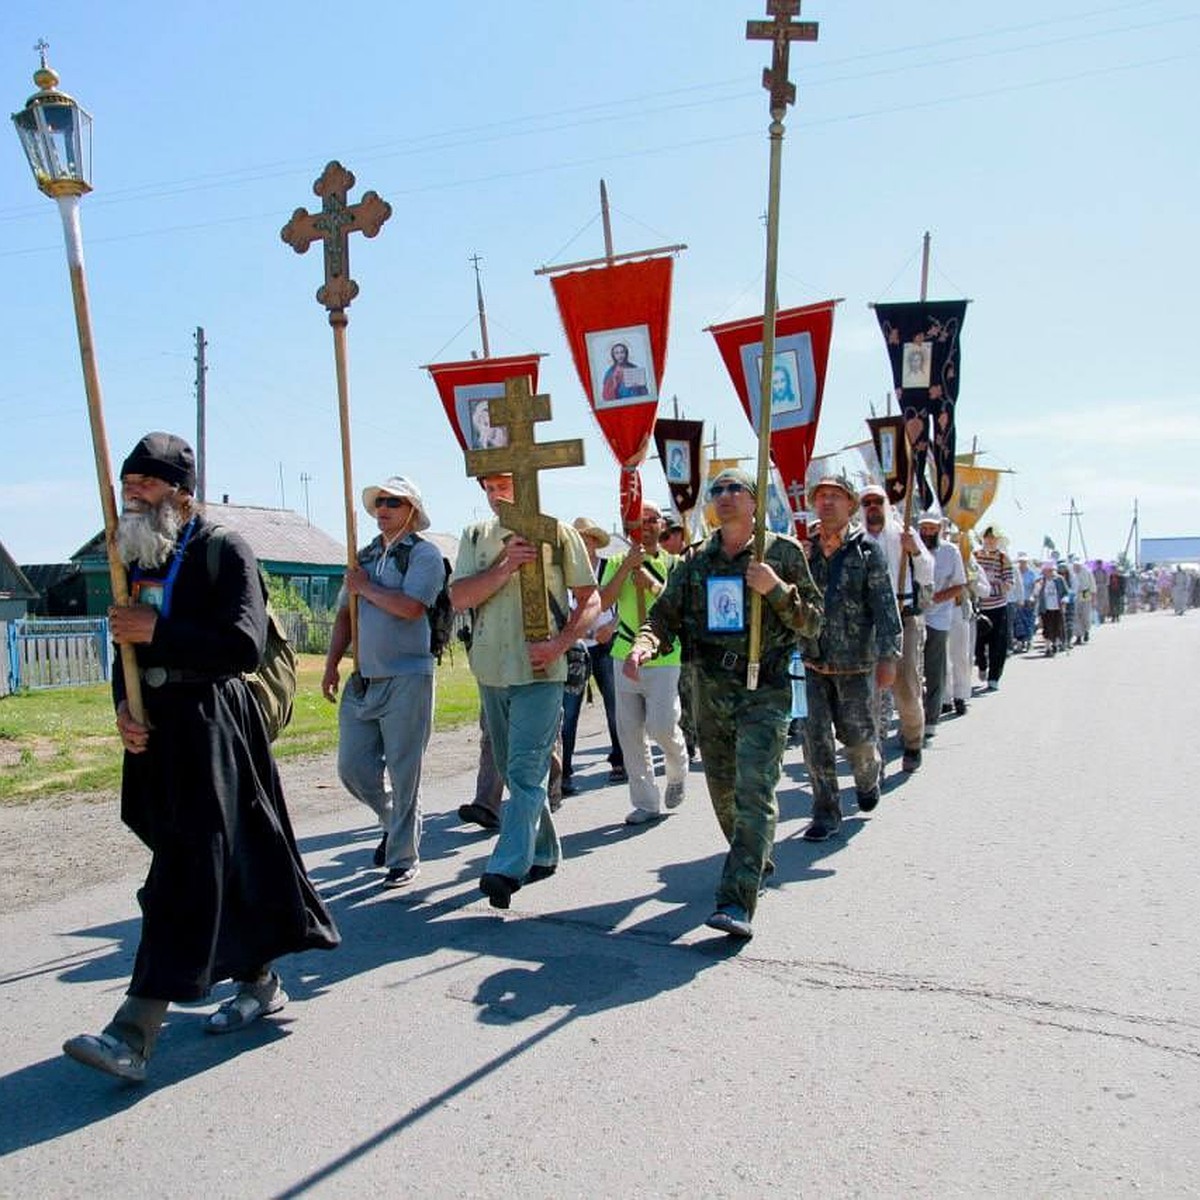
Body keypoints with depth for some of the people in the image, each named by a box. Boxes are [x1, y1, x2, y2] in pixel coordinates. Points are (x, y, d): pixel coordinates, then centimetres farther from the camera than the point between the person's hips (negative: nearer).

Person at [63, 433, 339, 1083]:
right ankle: (259, 982, 29)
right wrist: (122, 706, 2)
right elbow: (130, 643, 20)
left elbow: (244, 645, -17)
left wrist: (157, 632, -18)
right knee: (227, 861, 15)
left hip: (210, 725, -7)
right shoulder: (137, 555, 15)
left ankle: (133, 1035, -8)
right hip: (155, 728, 8)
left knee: (188, 872, -8)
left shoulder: (224, 549, -7)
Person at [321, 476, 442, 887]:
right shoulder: (365, 556, 16)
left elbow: (411, 607, -20)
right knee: (352, 767, 8)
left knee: (404, 773, 0)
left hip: (407, 678, -7)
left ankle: (403, 857, 13)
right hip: (362, 679, 7)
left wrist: (366, 588, -8)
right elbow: (344, 614, 19)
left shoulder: (424, 553, -5)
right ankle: (395, 821, 33)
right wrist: (331, 665, 11)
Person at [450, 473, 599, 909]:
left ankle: (508, 868, -15)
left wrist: (560, 643, -16)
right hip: (491, 669, 5)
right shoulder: (476, 536, 10)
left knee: (526, 770, -12)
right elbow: (459, 598, -2)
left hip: (540, 669, -5)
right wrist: (506, 565, -15)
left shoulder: (558, 533, 0)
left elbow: (591, 599, 0)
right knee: (515, 771, 14)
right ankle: (543, 854, 28)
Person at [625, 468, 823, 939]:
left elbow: (812, 622, 0)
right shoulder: (695, 562, 10)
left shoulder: (782, 552, 1)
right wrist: (644, 643, -17)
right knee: (723, 792, 14)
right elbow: (665, 613, 4)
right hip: (710, 692, 5)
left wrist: (777, 589, -17)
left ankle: (737, 903, -17)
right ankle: (756, 862, 39)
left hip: (764, 692, -4)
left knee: (753, 792, -15)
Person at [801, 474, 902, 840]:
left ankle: (868, 778, 40)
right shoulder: (806, 551, 5)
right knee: (816, 737, 0)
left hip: (855, 662, -3)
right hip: (814, 661, 3)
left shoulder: (867, 549, -4)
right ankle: (826, 814, 11)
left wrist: (888, 656, -12)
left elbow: (885, 606, -7)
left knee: (856, 734, 6)